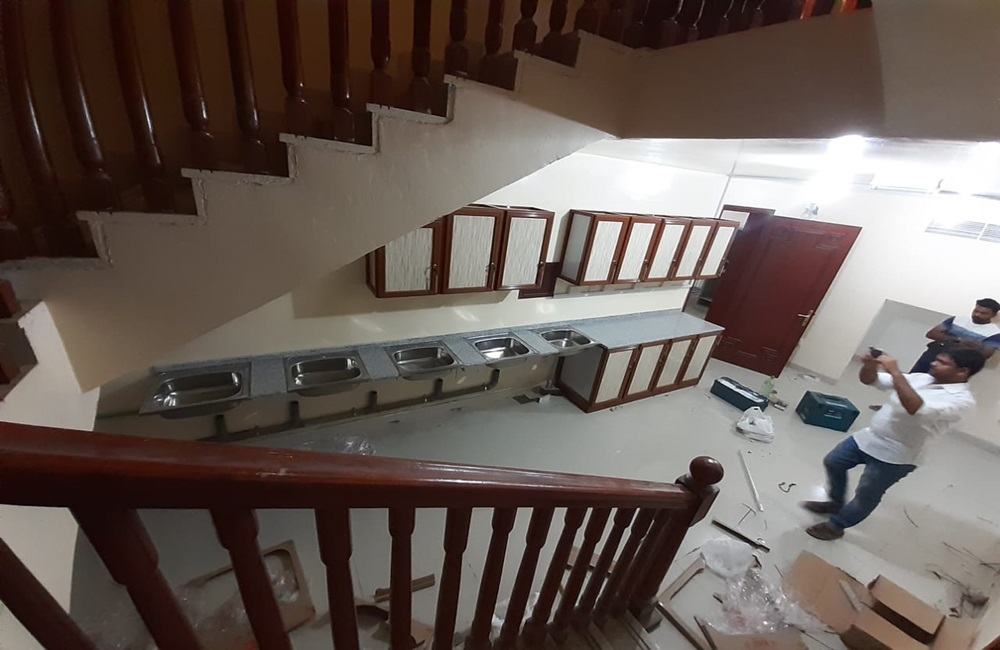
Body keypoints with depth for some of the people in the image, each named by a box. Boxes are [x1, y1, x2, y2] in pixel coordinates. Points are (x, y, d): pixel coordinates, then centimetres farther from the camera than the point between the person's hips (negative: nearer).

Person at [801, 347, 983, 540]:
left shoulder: (962, 400, -19)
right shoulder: (921, 378, 3)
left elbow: (917, 409, -38)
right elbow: (868, 380, 5)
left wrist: (895, 372, -35)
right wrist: (870, 365, -17)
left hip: (894, 458, -7)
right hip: (868, 437, 7)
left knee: (866, 496, 10)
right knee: (832, 463, 19)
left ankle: (835, 526, 28)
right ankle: (835, 503, 41)